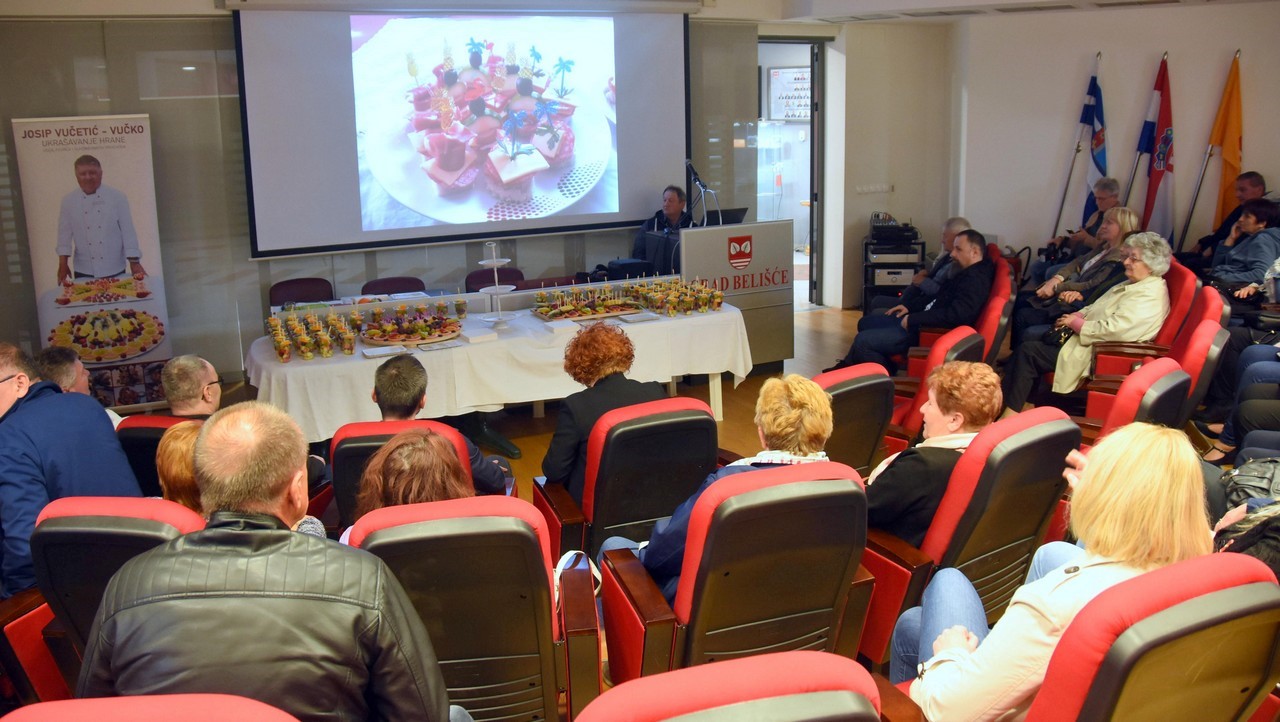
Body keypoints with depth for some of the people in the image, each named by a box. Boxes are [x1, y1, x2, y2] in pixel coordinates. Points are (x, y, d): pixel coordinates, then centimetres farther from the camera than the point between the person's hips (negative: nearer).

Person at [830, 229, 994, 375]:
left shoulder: (976, 280, -20)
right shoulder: (965, 273, 14)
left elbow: (956, 315, -32)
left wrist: (913, 319, -24)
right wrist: (910, 307, 15)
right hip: (921, 321, 12)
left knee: (863, 340, -18)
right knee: (865, 323, 20)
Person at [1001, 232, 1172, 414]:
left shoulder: (1150, 296, -18)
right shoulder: (1133, 285, 15)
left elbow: (1114, 329, -27)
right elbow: (1097, 308, 21)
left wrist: (1076, 323, -16)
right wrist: (1076, 316, 0)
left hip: (1095, 353, -11)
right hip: (1084, 338, 11)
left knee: (1028, 351, -14)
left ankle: (1010, 411, -7)